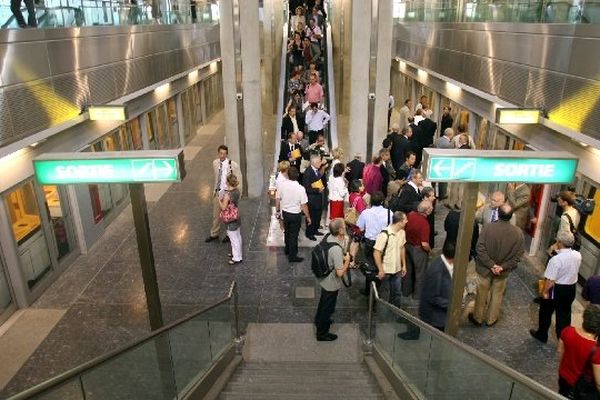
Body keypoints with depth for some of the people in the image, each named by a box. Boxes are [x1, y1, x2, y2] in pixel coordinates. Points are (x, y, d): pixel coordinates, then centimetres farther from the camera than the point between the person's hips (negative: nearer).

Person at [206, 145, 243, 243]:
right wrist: (215, 190, 13)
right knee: (216, 214, 20)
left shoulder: (233, 165, -19)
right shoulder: (215, 163, -2)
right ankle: (214, 234, 39)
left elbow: (238, 181, -13)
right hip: (217, 193, 5)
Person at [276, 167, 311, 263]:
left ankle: (288, 250, 45)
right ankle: (292, 256, 21)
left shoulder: (282, 185, -14)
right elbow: (304, 205, -18)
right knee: (294, 235, 10)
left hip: (285, 213, 4)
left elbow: (277, 200, -3)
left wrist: (278, 210, 14)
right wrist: (308, 217, -3)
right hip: (295, 215, -4)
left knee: (287, 232, 25)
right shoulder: (300, 188, -23)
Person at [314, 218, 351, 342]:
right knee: (328, 307, 13)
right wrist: (347, 261, -17)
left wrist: (343, 257, -1)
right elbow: (340, 273, -32)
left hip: (325, 279, 9)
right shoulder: (336, 249, -37)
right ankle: (322, 333, 33)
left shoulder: (330, 237, -9)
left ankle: (319, 320, 56)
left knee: (324, 301, 32)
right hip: (332, 283, -9)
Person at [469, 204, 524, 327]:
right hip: (503, 271, 2)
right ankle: (491, 319, 36)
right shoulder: (518, 232, -13)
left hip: (486, 268, -1)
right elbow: (518, 254, -10)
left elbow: (480, 249, -21)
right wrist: (504, 267, -12)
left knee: (482, 294, 17)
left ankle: (477, 318, 33)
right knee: (497, 295, 21)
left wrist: (491, 264, -15)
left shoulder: (488, 228, -21)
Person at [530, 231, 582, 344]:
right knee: (564, 313, 22)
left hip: (557, 289, -6)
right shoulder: (578, 255, -9)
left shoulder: (556, 259, -29)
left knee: (546, 312, 17)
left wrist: (545, 292, -11)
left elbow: (550, 280, -24)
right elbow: (574, 270, 8)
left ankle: (542, 335, 33)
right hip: (572, 289, 6)